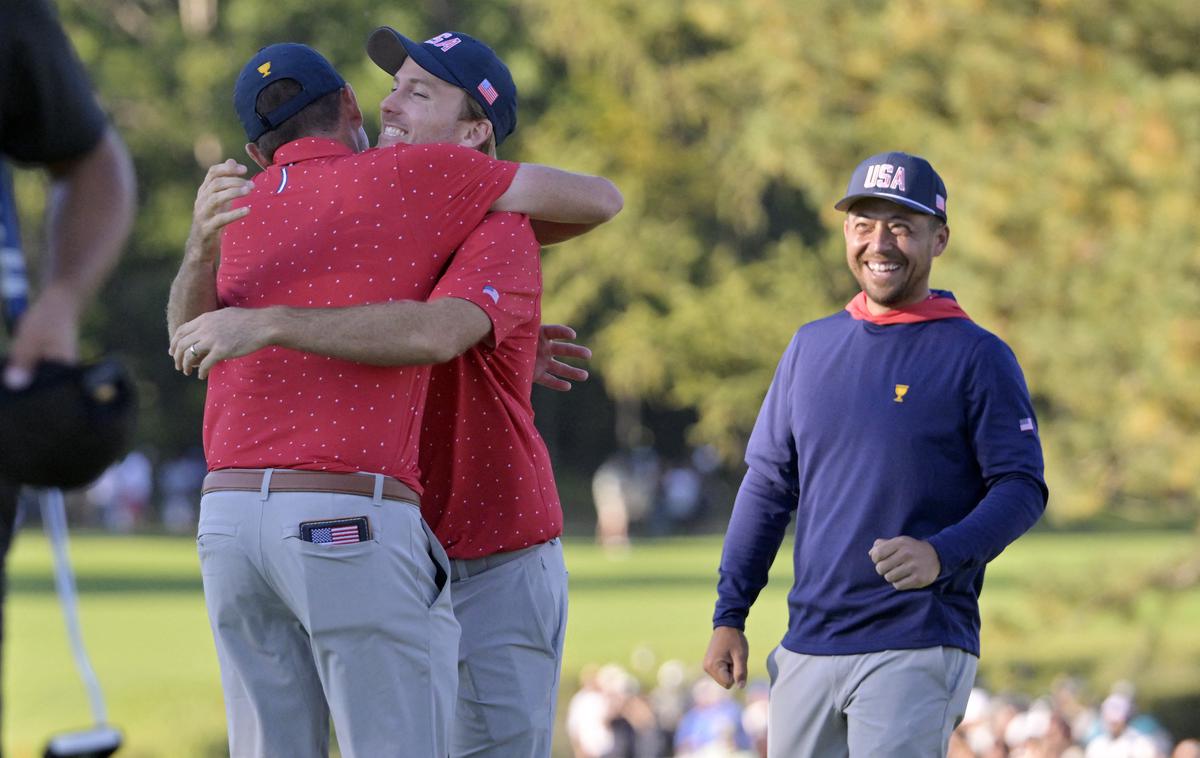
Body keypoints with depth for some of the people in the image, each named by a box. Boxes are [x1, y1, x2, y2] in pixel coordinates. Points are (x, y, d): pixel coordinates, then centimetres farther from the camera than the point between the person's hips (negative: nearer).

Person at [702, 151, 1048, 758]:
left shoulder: (977, 356, -2)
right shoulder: (811, 347, 14)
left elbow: (1022, 488, -7)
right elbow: (768, 486, 17)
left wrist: (941, 554, -25)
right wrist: (728, 616, 11)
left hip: (918, 649, -5)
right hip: (808, 646, 6)